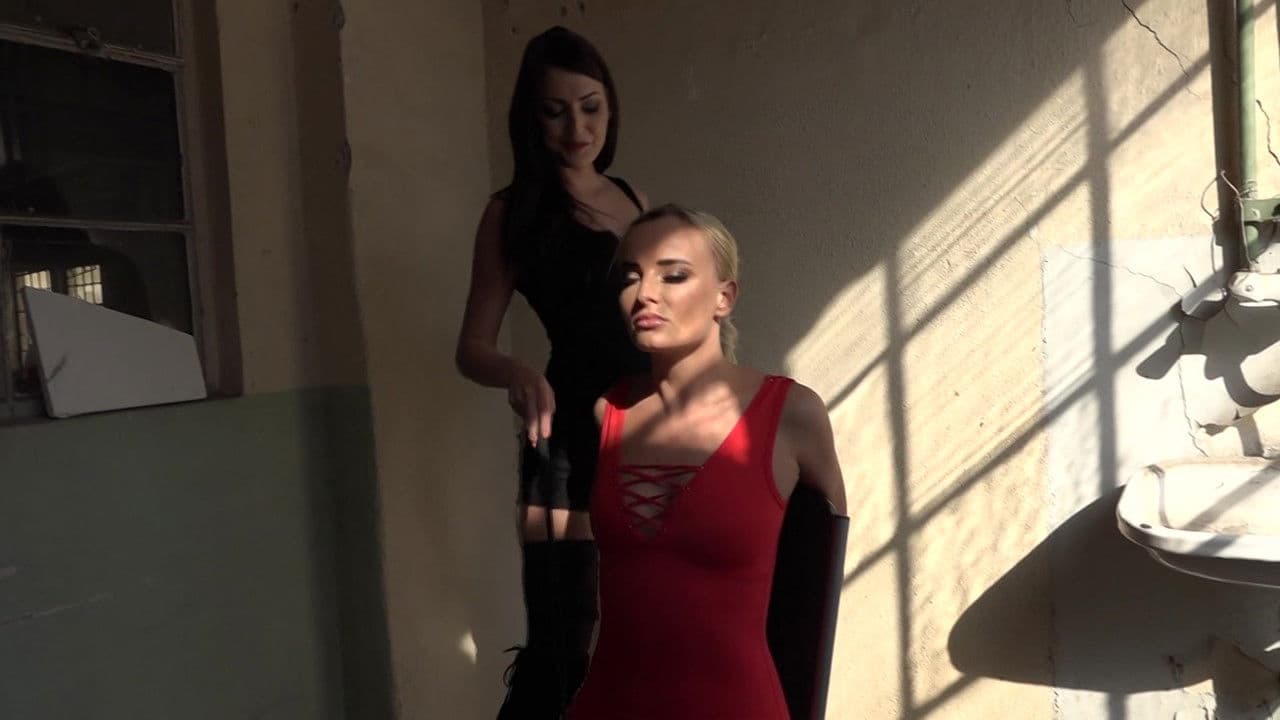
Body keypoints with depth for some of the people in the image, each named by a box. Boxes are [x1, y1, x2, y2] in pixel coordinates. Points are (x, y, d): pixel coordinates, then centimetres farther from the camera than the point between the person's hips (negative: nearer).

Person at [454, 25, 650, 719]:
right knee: (560, 649, -5)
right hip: (572, 441, -5)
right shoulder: (514, 212, -2)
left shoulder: (632, 199, 12)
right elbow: (472, 349, -4)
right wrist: (517, 372, -23)